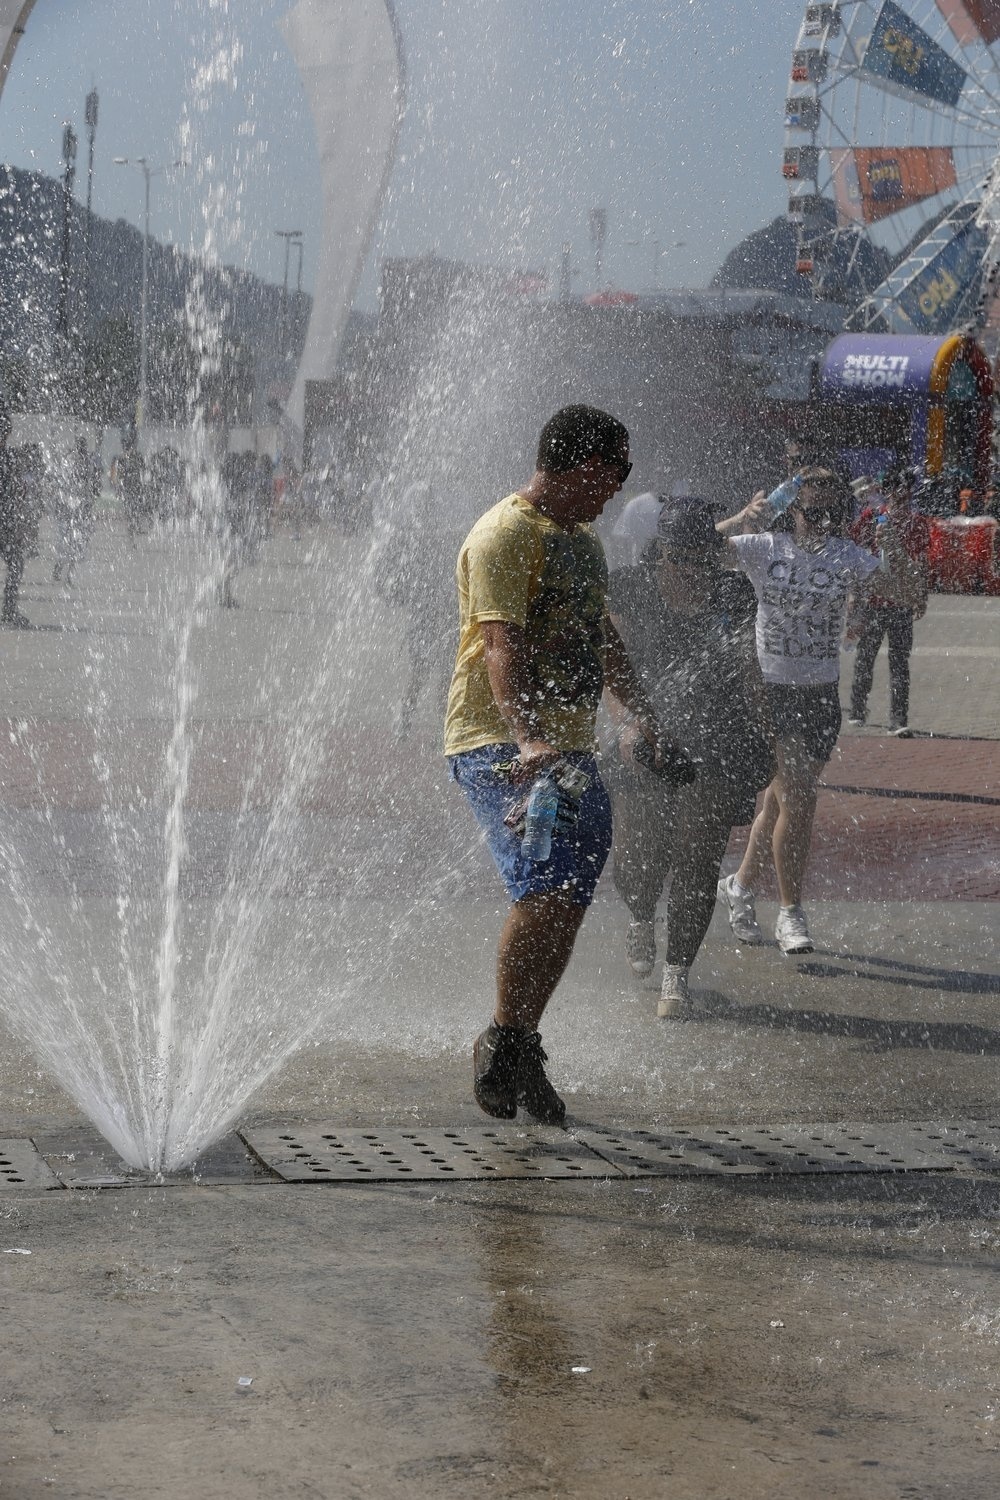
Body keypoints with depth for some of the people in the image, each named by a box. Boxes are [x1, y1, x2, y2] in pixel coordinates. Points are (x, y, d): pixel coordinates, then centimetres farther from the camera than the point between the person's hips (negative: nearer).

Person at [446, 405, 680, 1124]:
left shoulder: (584, 539, 20)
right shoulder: (504, 536, -12)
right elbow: (502, 647, -24)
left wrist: (643, 711, 31)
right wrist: (527, 741, -37)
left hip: (572, 749, 9)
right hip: (503, 745, -9)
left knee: (568, 903, 4)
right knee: (546, 890, -22)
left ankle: (521, 1054, 14)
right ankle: (502, 1042, -9)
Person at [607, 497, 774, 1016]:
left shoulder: (729, 594, 3)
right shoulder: (630, 589, -2)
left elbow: (748, 671, 12)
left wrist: (760, 740, 12)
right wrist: (626, 723, -15)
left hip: (717, 745, 1)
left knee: (696, 862, -3)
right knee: (634, 857, -7)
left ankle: (676, 973, 10)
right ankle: (641, 921, 29)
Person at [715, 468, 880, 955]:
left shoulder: (849, 557, -1)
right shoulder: (765, 548, -6)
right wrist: (742, 521, -31)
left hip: (821, 694, 3)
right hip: (771, 687, -3)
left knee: (782, 800, 12)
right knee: (798, 800, -11)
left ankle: (741, 885, 34)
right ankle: (791, 912, 0)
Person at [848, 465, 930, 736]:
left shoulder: (918, 523, 4)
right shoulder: (871, 516, -1)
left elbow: (921, 563, 11)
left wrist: (921, 598, 11)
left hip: (902, 602, 1)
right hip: (872, 599, -1)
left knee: (900, 661, -3)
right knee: (865, 656, 10)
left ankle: (898, 720, -4)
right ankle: (857, 711, 23)